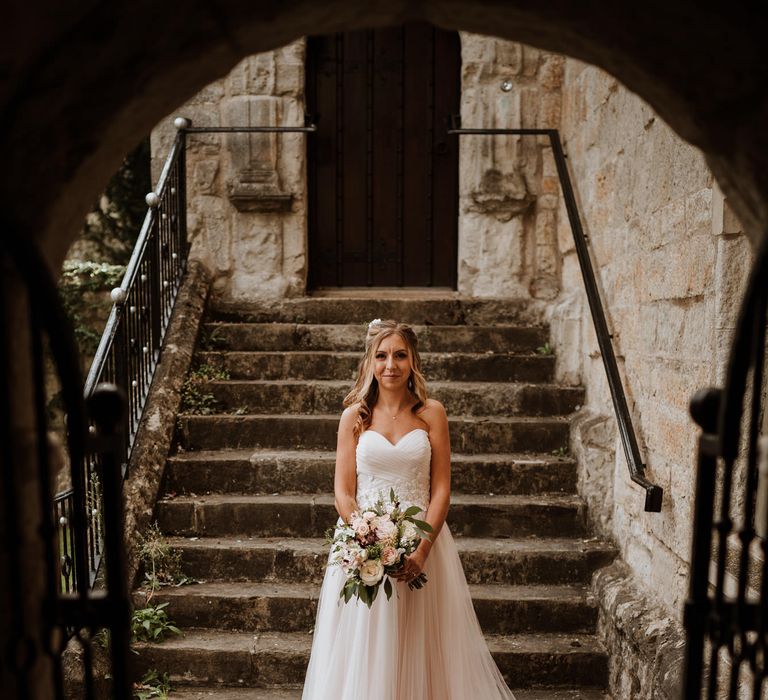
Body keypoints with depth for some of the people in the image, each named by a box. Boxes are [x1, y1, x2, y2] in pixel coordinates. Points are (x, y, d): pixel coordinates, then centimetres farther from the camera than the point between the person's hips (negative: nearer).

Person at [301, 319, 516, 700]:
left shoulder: (432, 413, -1)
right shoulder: (354, 416, 0)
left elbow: (441, 489, -2)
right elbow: (343, 492, -2)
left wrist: (422, 550, -14)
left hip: (423, 542, 0)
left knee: (423, 648, 9)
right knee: (364, 649, 8)